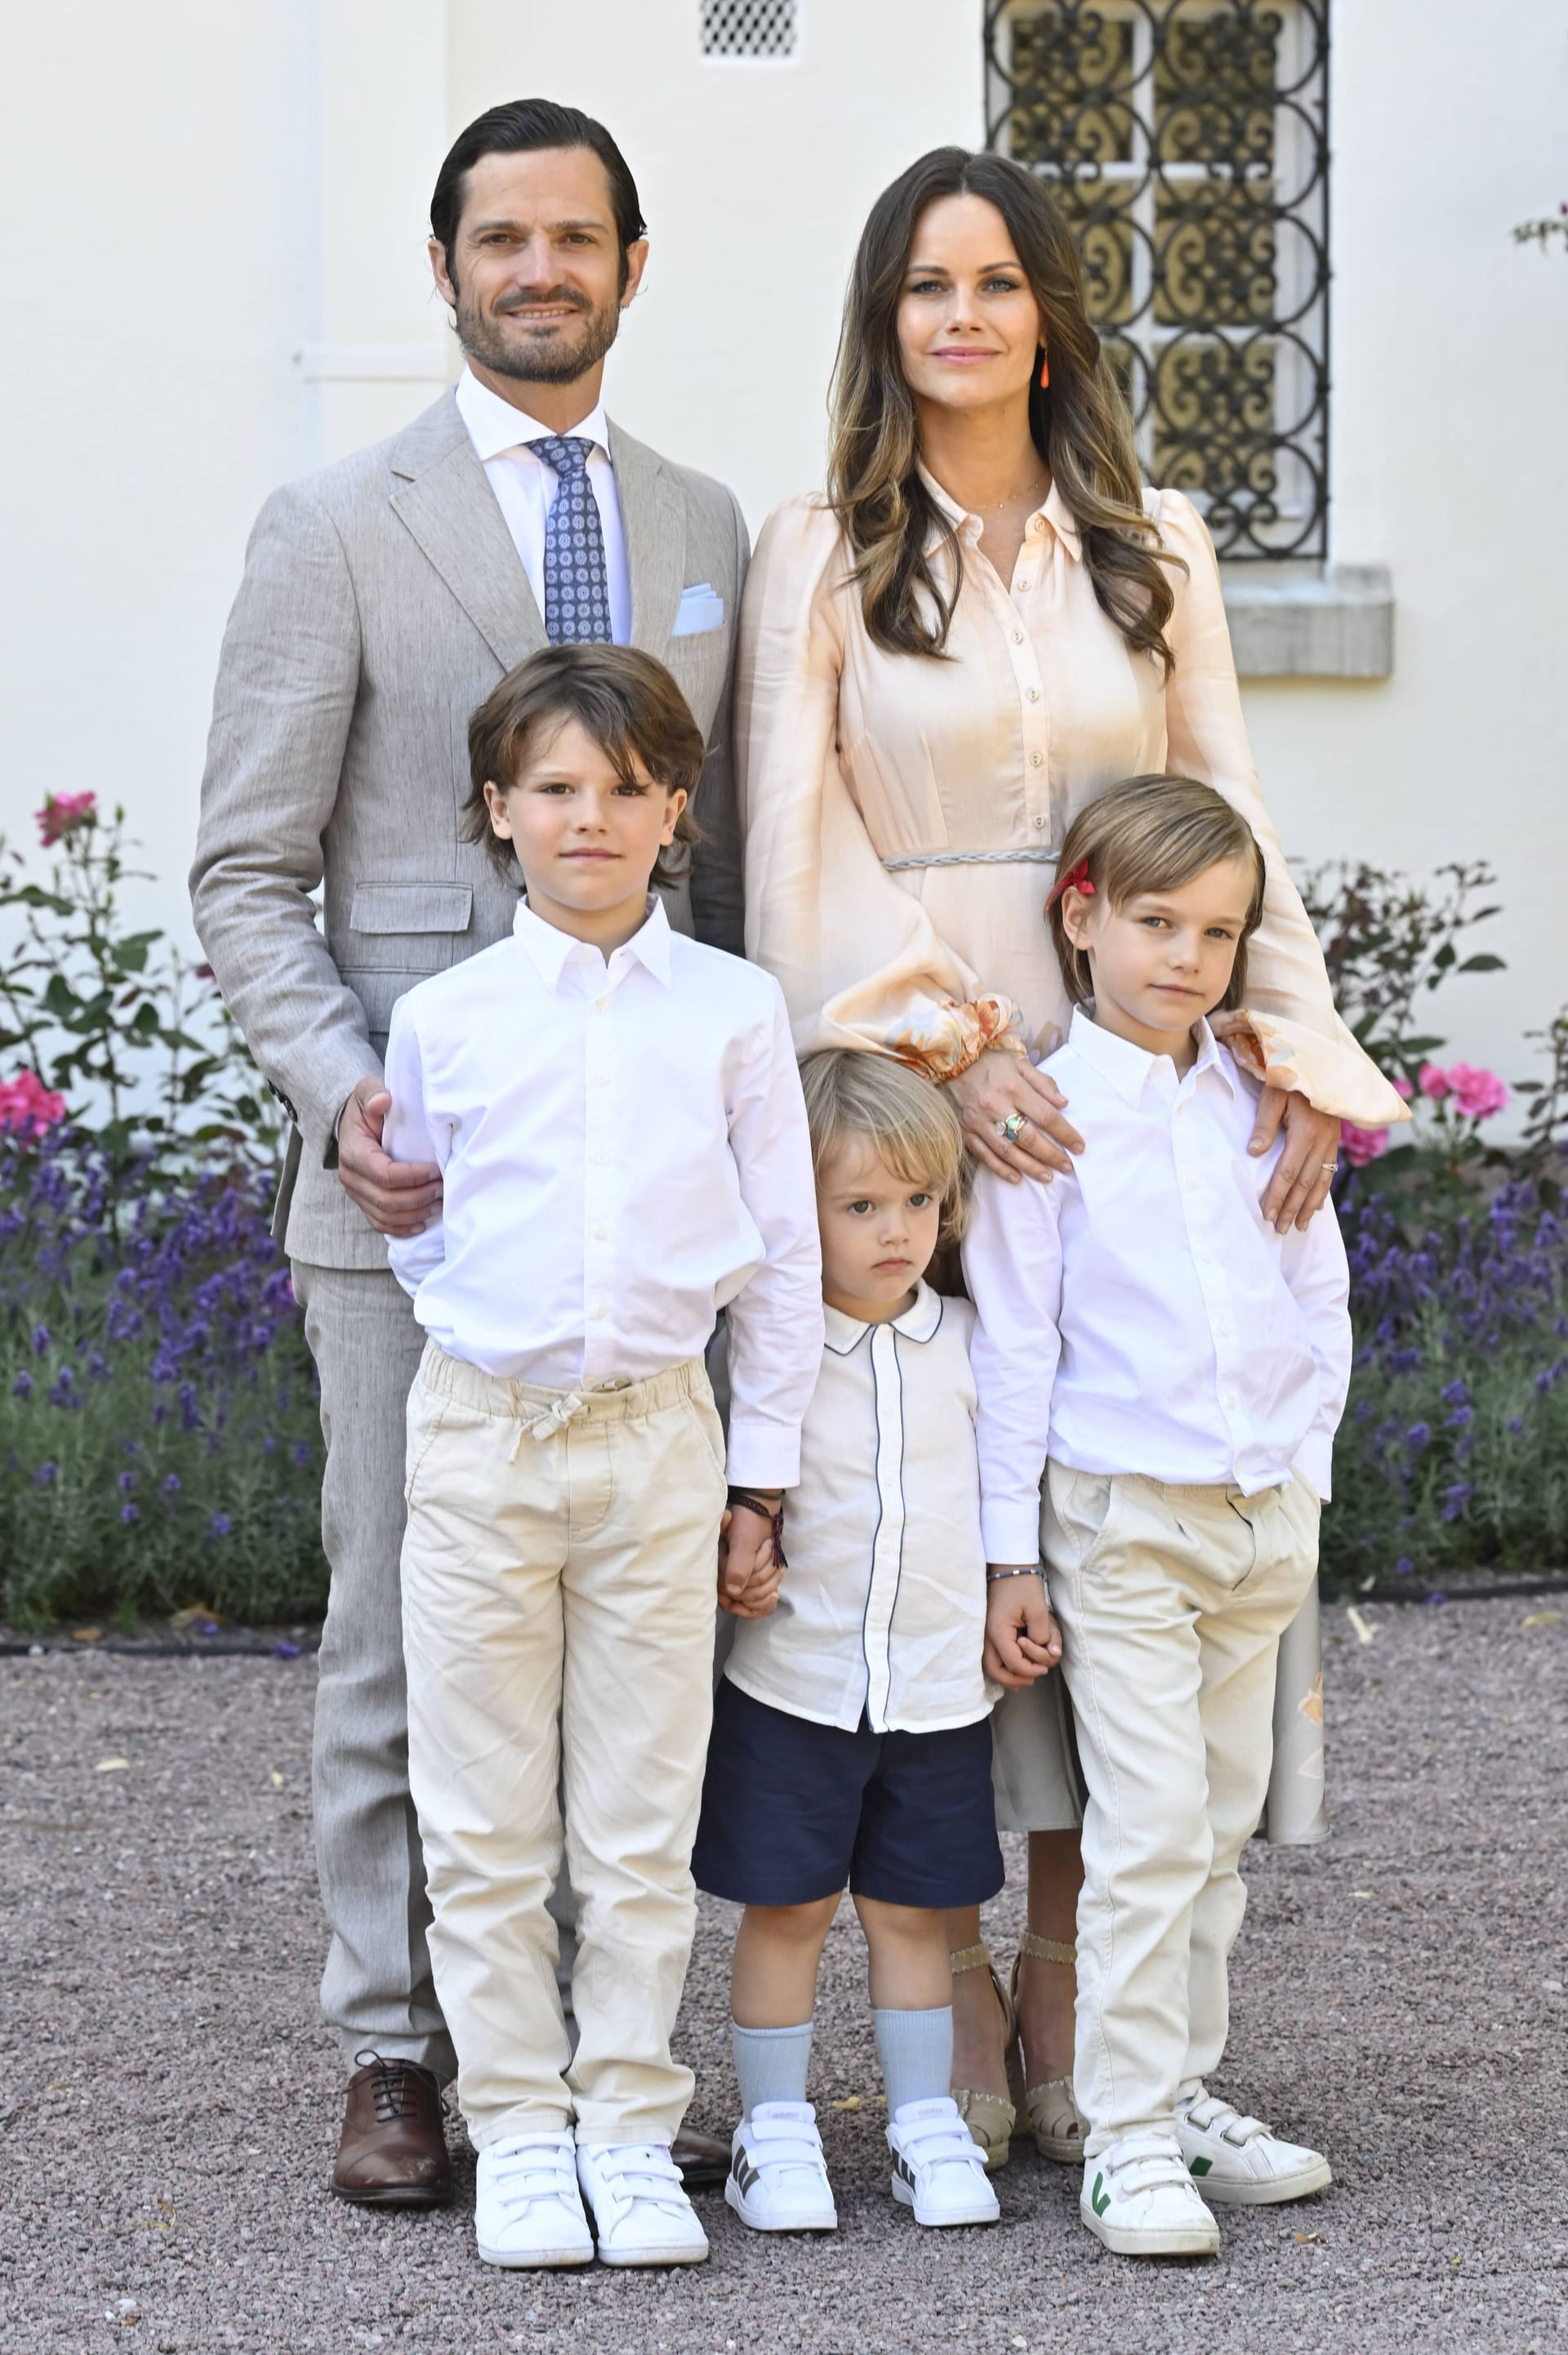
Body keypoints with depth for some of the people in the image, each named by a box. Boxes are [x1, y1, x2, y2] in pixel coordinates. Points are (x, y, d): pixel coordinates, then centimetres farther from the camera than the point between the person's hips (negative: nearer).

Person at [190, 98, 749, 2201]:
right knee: (402, 1630, 0)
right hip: (415, 1170, -3)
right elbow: (248, 876, -1)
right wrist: (341, 1092, -16)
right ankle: (397, 2060, 9)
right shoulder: (337, 531, 1)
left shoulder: (704, 530, 13)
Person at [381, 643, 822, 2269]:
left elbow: (780, 1254, 6)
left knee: (642, 1823, 4)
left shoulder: (733, 1012, 2)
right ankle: (518, 2127, 13)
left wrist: (761, 1476, 5)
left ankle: (630, 2125, 13)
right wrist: (488, 1350, 9)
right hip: (479, 1438, 0)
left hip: (657, 1441, 0)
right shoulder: (444, 1018, 1)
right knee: (488, 1827, 4)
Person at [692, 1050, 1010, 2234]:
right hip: (794, 1679, -2)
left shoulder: (965, 1341, 3)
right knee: (787, 1907, 4)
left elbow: (1006, 1478, 14)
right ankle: (776, 2130, 13)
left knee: (912, 1911, 9)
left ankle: (927, 2126, 18)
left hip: (939, 1683, 2)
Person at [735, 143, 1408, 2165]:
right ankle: (948, 2003, 1)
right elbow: (800, 849, -3)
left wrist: (1293, 1054, -4)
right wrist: (943, 1047, -16)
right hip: (914, 1094, -2)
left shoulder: (1154, 550, 14)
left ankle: (1069, 2008, 5)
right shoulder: (820, 559, 6)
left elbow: (1228, 824, 10)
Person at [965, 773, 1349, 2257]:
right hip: (1119, 1519, -5)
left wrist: (1301, 1467, 5)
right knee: (1151, 1830, -9)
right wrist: (1008, 1549, -6)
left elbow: (1319, 1298, 14)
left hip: (1264, 1516, 5)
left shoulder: (1264, 1107, 7)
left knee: (1219, 1828, 11)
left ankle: (1185, 2091, 20)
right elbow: (1012, 1342, -5)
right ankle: (1126, 2136, -4)